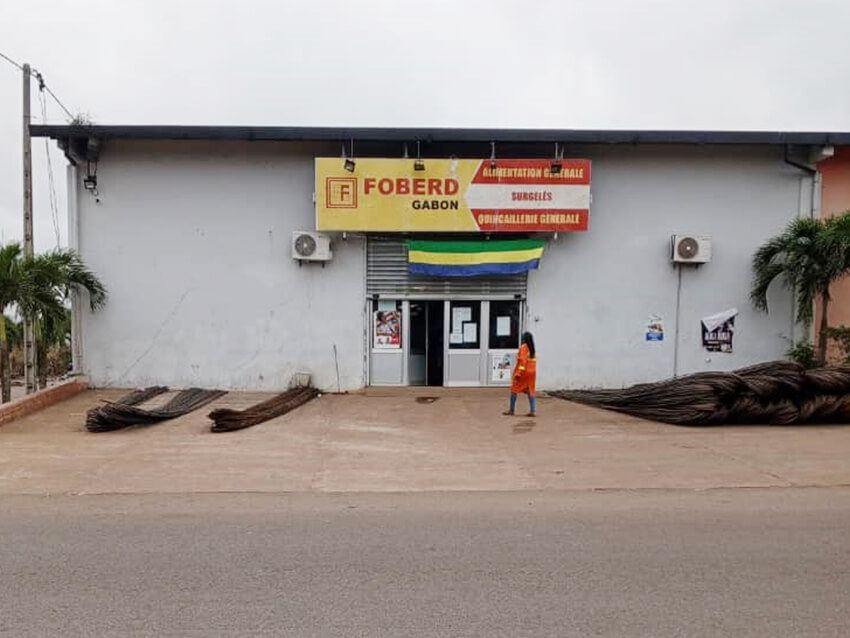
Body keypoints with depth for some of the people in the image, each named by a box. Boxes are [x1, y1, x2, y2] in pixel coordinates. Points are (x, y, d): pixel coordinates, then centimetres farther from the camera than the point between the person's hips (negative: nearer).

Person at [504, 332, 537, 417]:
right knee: (530, 391, 8)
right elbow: (533, 361, 8)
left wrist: (519, 373, -20)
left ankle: (511, 410, 8)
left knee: (514, 390, 5)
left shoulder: (523, 347, -11)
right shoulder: (533, 348, 10)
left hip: (523, 371, -6)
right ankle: (533, 410, 1)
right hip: (532, 371, 7)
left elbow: (523, 360, -18)